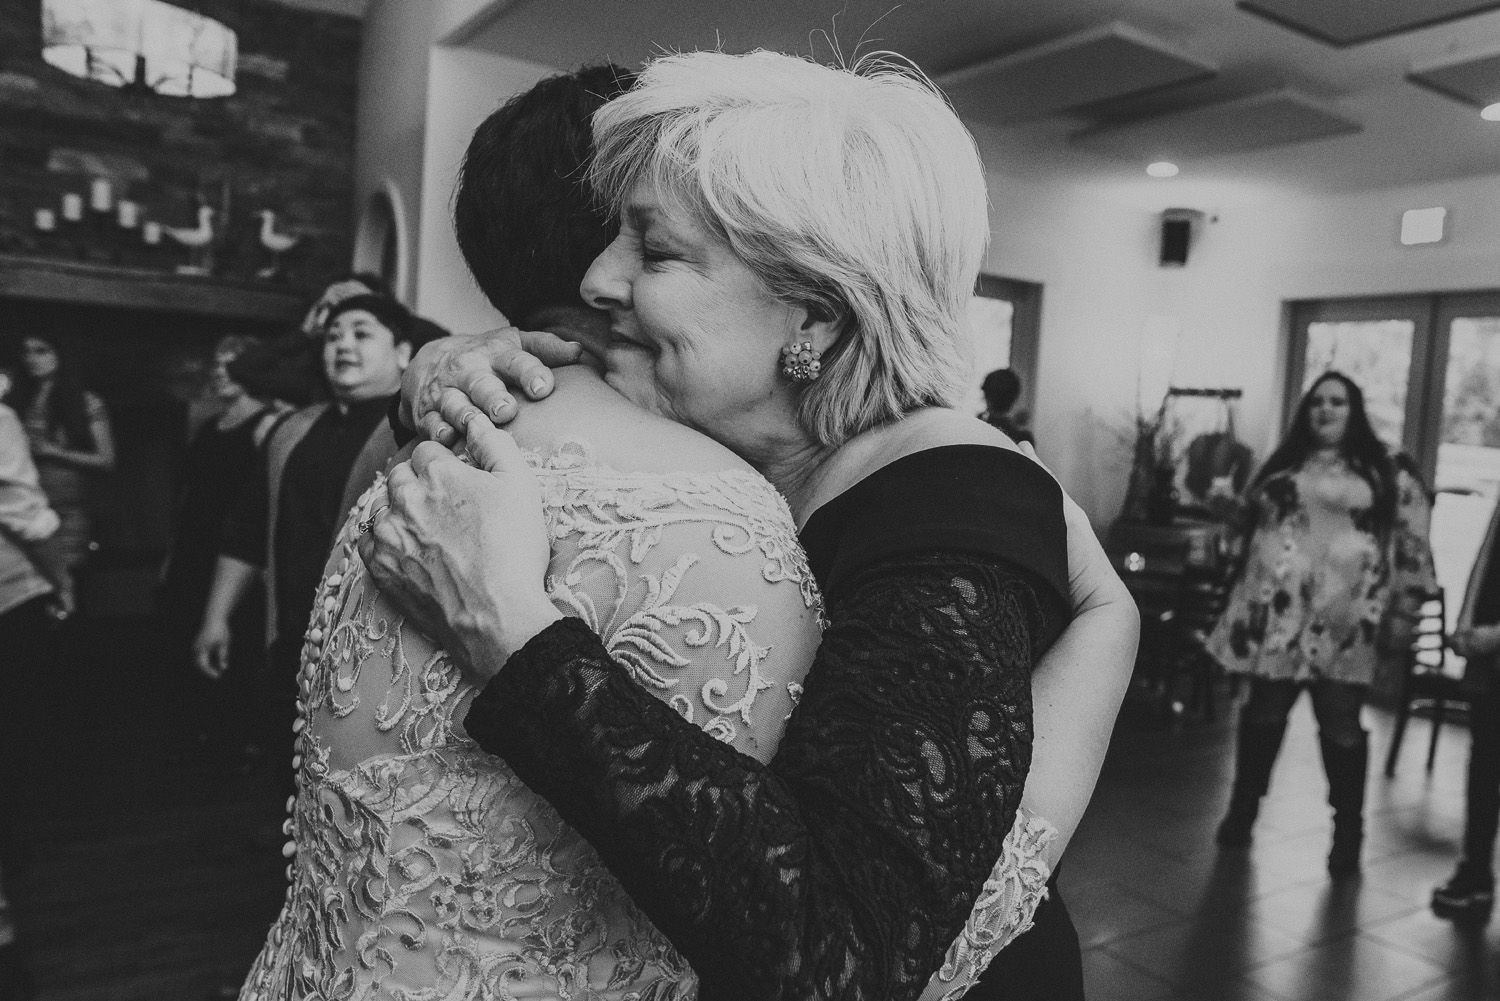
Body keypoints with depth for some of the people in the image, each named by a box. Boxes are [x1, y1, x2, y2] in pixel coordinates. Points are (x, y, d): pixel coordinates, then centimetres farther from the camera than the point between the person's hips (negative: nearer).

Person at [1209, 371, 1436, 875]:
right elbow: (1250, 521, 23)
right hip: (1276, 611, 3)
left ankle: (1348, 832, 16)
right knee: (1263, 713, 11)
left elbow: (1413, 540, 5)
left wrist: (1410, 603, 0)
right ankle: (1242, 810, 26)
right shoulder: (1282, 465, 14)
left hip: (1342, 619, -2)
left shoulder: (1385, 473, 5)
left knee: (1341, 726, 0)